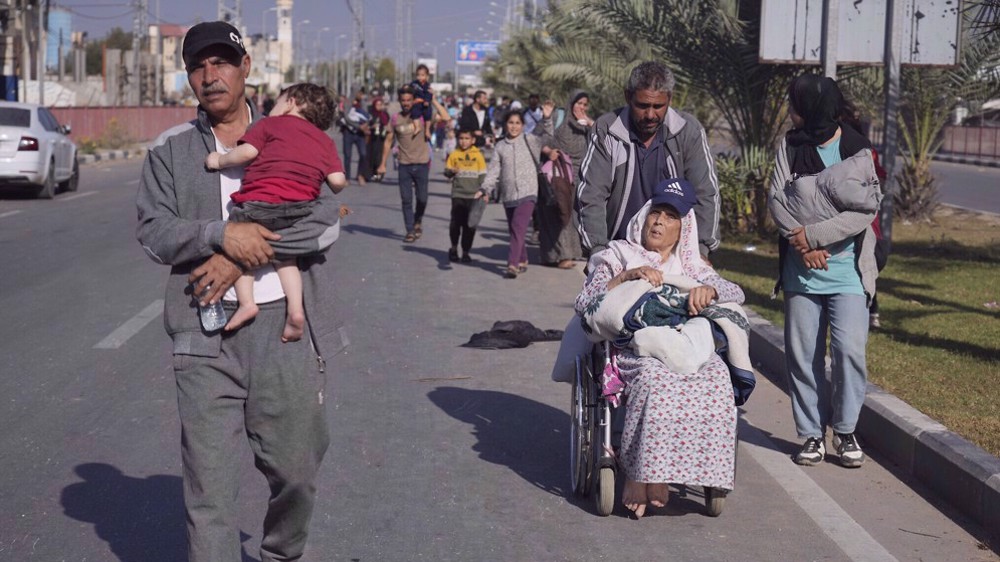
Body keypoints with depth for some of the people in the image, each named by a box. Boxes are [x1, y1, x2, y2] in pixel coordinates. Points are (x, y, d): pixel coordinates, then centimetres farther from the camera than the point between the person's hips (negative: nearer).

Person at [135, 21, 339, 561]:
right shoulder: (169, 150, 10)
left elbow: (325, 222, -5)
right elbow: (154, 232, 0)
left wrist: (241, 254, -14)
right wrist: (222, 235, -18)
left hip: (288, 329, 1)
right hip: (205, 335, 0)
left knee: (296, 470, 11)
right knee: (209, 483, -3)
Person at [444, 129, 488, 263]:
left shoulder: (478, 155, 3)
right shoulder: (454, 155, 3)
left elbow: (483, 174, 6)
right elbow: (446, 171, 6)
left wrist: (481, 190, -2)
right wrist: (451, 171, -16)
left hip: (473, 196, 0)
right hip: (458, 195, 0)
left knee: (470, 225, 3)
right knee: (455, 222, -5)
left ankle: (465, 251, 14)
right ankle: (454, 247, 16)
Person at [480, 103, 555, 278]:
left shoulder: (529, 140, 2)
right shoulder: (500, 146, 10)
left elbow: (546, 136, -13)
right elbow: (494, 169, 6)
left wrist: (547, 118, -28)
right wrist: (486, 188, -5)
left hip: (527, 192, -4)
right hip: (508, 194, 4)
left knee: (518, 227, -17)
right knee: (513, 229, 12)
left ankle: (512, 265, -23)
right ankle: (522, 261, 28)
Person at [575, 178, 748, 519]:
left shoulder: (693, 267, 30)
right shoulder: (617, 256, 22)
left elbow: (736, 293, 16)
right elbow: (584, 304, 8)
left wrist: (708, 290, -6)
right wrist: (626, 277, -4)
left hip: (689, 345, 3)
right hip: (634, 345, -3)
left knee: (717, 378, -32)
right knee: (655, 377, -39)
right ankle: (637, 473, -34)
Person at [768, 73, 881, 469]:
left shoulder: (859, 151, -5)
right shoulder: (790, 146, 5)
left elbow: (866, 211, -13)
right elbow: (776, 198, -3)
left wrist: (813, 235, -17)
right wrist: (801, 244, -16)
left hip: (847, 270, -3)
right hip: (801, 272, 3)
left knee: (850, 350, -10)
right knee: (803, 354, 4)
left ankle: (845, 430, 8)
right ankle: (812, 433, 15)